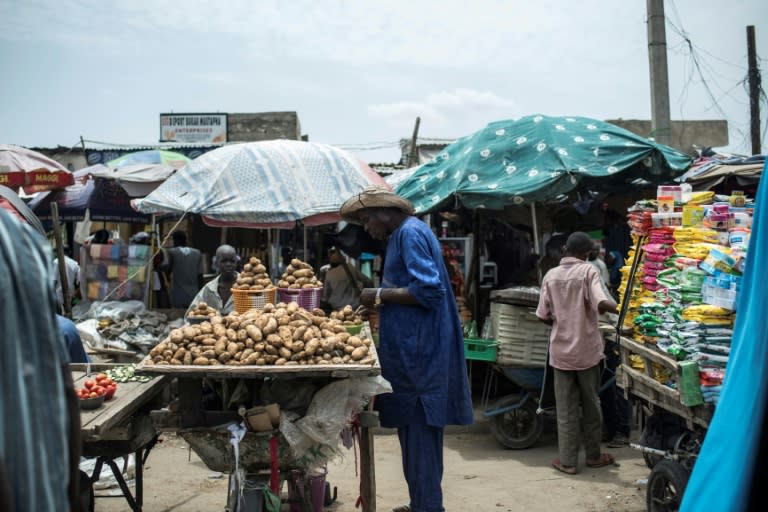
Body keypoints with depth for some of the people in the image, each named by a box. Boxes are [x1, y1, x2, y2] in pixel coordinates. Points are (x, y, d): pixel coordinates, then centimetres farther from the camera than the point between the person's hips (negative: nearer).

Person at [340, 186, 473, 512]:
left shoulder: (411, 233, -12)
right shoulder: (403, 234, 18)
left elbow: (428, 290, -22)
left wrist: (380, 295, -14)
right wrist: (379, 301, 14)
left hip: (420, 352, -10)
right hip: (412, 349, 10)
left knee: (419, 432, -3)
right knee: (413, 429, 16)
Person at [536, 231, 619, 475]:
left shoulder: (551, 275, 1)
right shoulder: (588, 271, -9)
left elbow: (543, 316, 1)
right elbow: (601, 303, -23)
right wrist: (616, 307, -4)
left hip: (561, 351, 2)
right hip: (587, 350, -2)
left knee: (565, 408, 7)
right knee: (591, 404, 14)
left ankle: (567, 461, 10)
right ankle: (593, 456, 26)